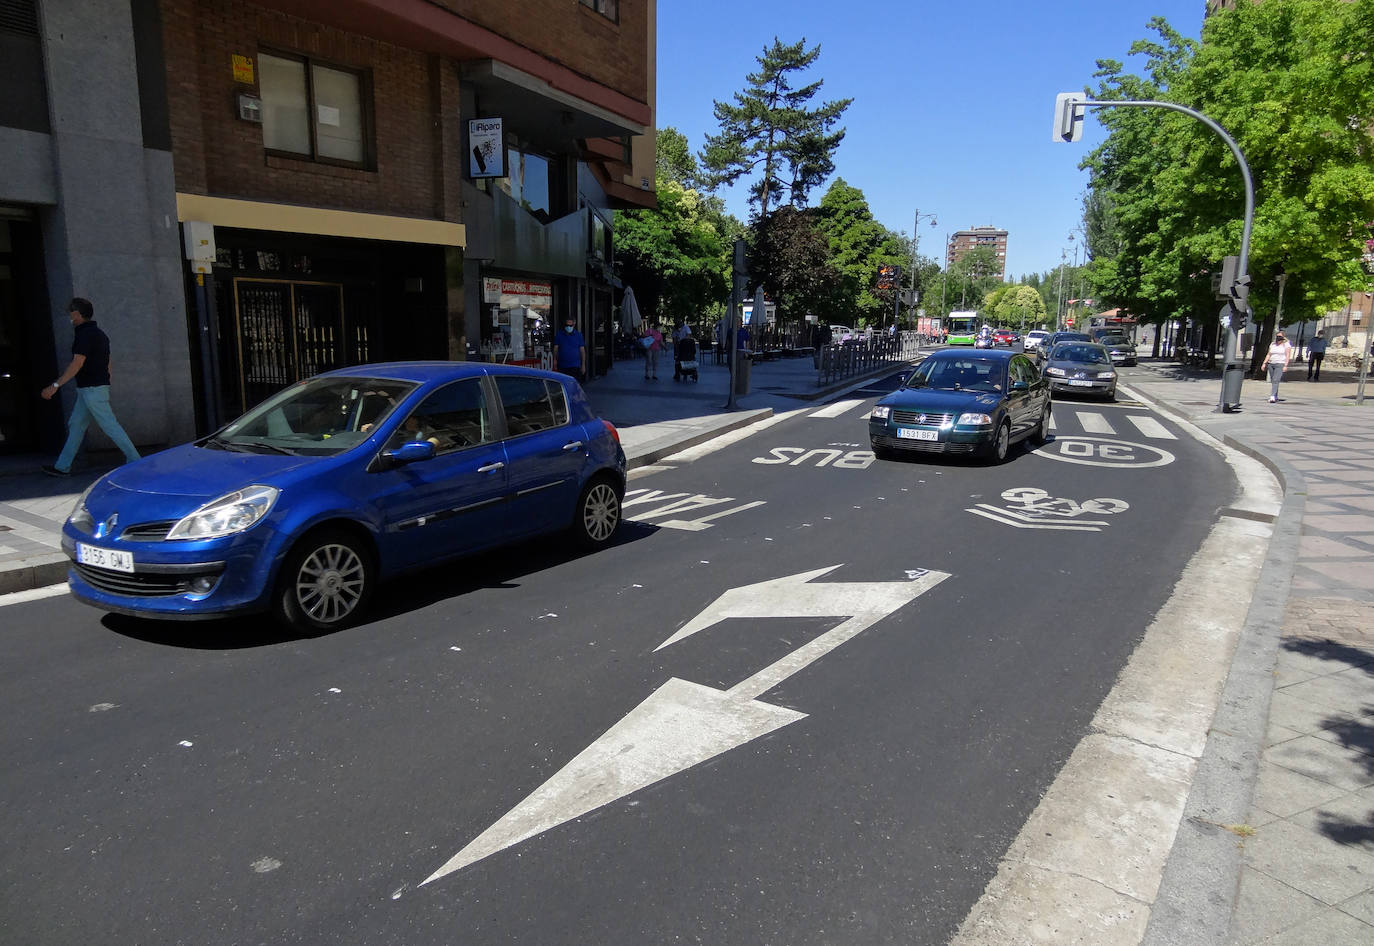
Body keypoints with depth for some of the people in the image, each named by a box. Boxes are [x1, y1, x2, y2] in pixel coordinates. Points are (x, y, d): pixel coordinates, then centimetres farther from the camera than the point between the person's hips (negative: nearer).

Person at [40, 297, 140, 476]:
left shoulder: (85, 334, -15)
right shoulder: (99, 333, 15)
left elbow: (77, 363, -22)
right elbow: (107, 365, 19)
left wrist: (55, 385, -23)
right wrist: (105, 386, 26)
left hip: (91, 389, -10)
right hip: (87, 390, 10)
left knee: (110, 426, -7)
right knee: (75, 426, 12)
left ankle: (134, 460, -4)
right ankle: (62, 467, 16)